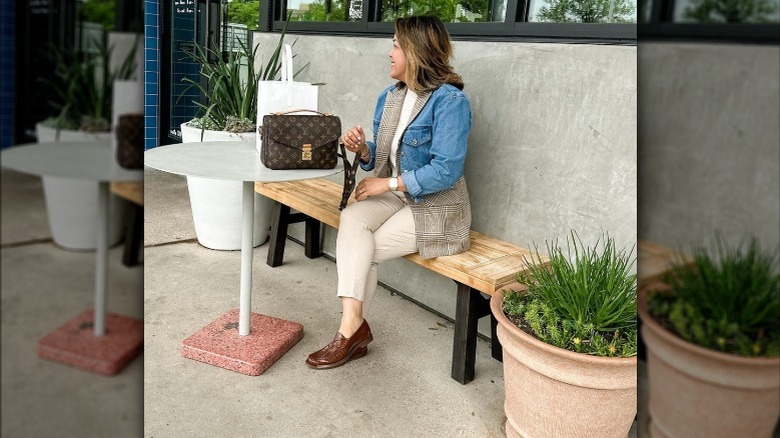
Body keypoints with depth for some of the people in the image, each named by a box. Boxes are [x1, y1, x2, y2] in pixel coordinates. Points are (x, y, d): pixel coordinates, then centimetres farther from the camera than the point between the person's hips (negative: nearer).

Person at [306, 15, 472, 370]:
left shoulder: (449, 100, -17)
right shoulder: (390, 96, 8)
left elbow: (445, 171, -23)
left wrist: (387, 183, -19)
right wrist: (363, 150, -9)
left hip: (434, 207, -6)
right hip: (393, 195, 6)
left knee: (362, 249, -20)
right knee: (351, 219, -23)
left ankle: (352, 327, -2)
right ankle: (352, 323, -24)